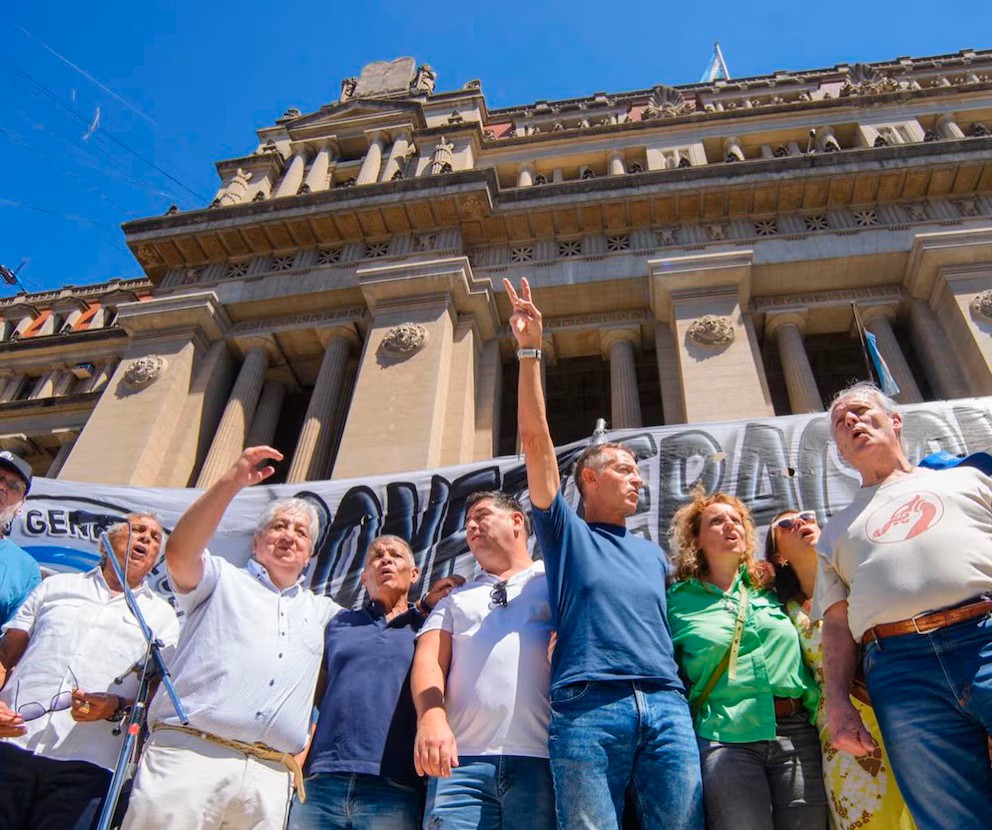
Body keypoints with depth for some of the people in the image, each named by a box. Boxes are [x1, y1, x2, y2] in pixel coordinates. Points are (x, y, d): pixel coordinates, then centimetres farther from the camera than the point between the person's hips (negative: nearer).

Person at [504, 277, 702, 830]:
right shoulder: (565, 532, 15)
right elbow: (535, 439, 5)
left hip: (666, 706, 4)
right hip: (589, 707, -4)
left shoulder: (653, 554, 29)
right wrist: (530, 353, -1)